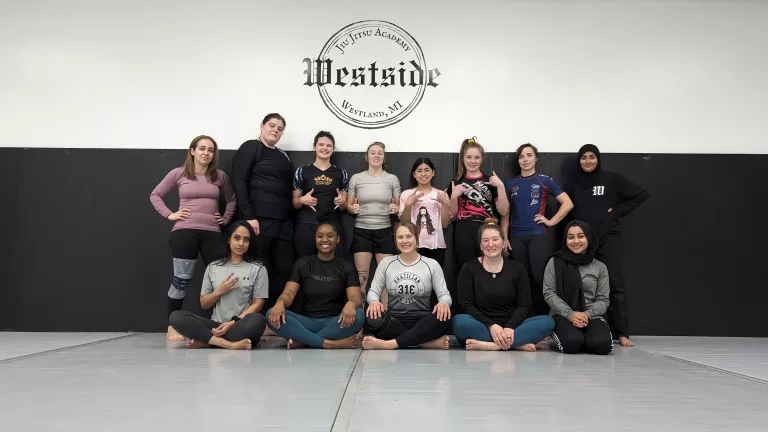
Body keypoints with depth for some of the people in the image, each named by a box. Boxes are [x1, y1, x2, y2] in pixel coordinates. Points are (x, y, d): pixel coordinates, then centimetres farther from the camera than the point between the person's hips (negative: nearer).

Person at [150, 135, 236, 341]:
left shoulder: (220, 176, 10)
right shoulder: (179, 173, 3)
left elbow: (231, 200, 25)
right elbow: (155, 195, 10)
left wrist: (226, 218, 12)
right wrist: (169, 214, -1)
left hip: (212, 233, 3)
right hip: (184, 232, -3)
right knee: (181, 280, 0)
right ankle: (172, 328, 12)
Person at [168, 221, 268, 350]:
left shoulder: (258, 269, 4)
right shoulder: (213, 267, 12)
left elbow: (257, 304, -1)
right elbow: (204, 304, 15)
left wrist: (233, 323, -14)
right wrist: (218, 292, -6)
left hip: (241, 327, -3)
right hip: (217, 325, 3)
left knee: (258, 320, -37)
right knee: (176, 317, -21)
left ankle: (205, 341, -22)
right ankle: (229, 344, -33)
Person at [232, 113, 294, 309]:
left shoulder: (283, 155, 21)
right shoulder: (250, 147, 1)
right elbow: (239, 182, -9)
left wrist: (291, 219, 11)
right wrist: (249, 217, -17)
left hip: (283, 221, 7)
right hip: (260, 219, -6)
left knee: (285, 269, 3)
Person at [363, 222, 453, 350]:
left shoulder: (431, 264, 4)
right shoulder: (386, 263, 8)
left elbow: (444, 294, 3)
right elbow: (373, 291, 7)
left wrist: (443, 303, -23)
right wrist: (374, 301, -18)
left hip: (422, 322, 0)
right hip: (394, 320, 1)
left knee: (443, 317, -33)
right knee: (373, 318, -32)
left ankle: (389, 343, -36)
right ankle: (429, 342, -29)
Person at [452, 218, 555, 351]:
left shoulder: (517, 268, 8)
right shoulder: (469, 269, 3)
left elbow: (523, 305, 2)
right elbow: (467, 305, -5)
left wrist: (510, 327, -17)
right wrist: (491, 326, -20)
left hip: (510, 327, 2)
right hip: (482, 326, -2)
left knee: (547, 321, -22)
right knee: (459, 321, -34)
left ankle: (492, 345, -31)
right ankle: (516, 344, -30)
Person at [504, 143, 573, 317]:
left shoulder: (545, 180, 2)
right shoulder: (510, 184, 10)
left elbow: (568, 203, -2)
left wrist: (551, 221, -6)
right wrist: (504, 237, 6)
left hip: (539, 235, -3)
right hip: (516, 237, 3)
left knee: (540, 277, -8)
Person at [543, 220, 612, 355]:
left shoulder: (600, 267, 10)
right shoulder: (555, 262, 3)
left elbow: (603, 299, 6)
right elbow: (549, 293, -2)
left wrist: (587, 315, -14)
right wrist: (570, 314, -15)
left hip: (591, 317, 2)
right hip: (562, 316, -2)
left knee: (602, 344, -29)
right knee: (571, 343, -32)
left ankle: (583, 336, 4)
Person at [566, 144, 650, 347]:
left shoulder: (612, 179, 4)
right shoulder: (573, 183, 13)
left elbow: (642, 194, 6)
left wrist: (619, 210, -1)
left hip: (607, 239, -2)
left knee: (615, 285, -5)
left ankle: (622, 333, -2)